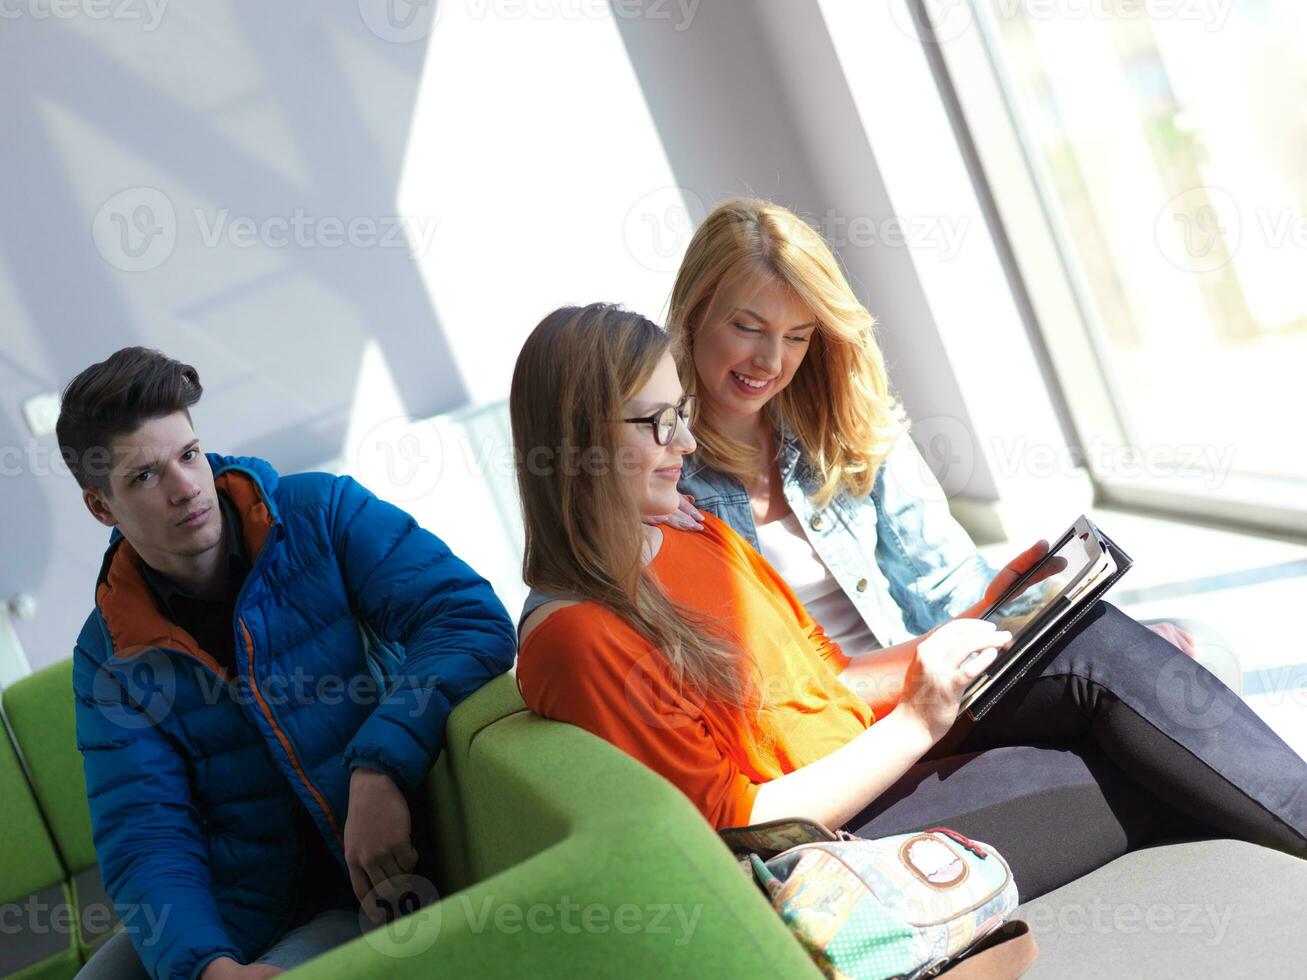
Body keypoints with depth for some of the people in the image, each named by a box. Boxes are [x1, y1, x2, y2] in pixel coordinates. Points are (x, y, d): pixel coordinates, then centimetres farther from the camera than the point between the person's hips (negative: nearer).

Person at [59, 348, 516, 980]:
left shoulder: (322, 514, -5)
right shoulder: (109, 657, 1)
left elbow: (475, 621, -15)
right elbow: (143, 838, -7)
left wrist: (380, 768, -28)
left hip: (375, 890, -3)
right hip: (227, 920, 3)